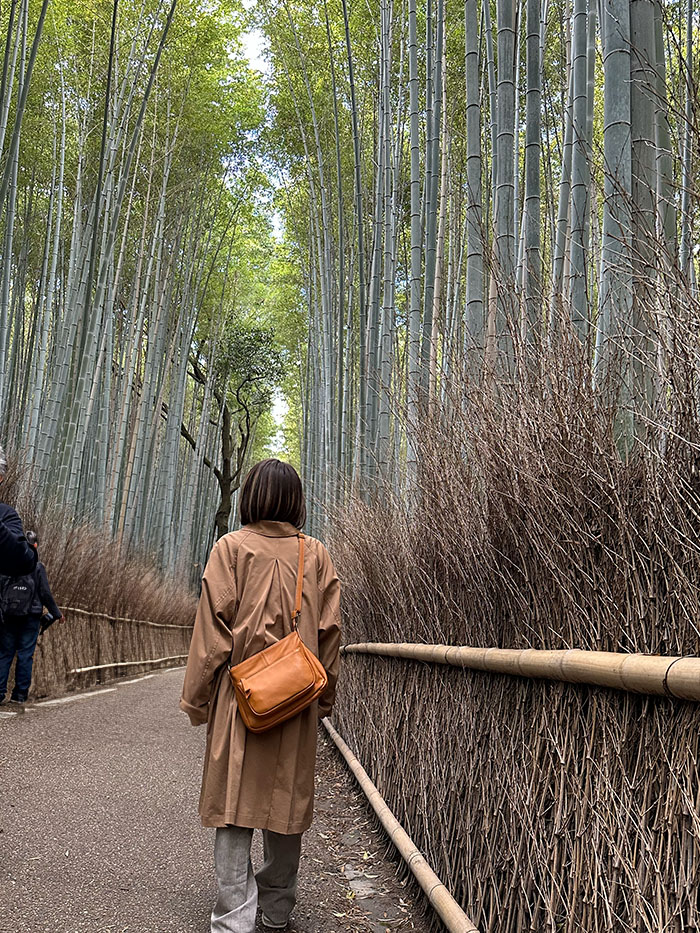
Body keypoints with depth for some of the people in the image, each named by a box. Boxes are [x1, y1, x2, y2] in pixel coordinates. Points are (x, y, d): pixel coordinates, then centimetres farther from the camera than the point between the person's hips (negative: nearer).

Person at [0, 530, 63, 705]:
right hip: (30, 618, -3)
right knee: (25, 656, 3)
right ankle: (19, 695, 3)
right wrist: (56, 613, 6)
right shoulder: (37, 567, -7)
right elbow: (45, 594, -5)